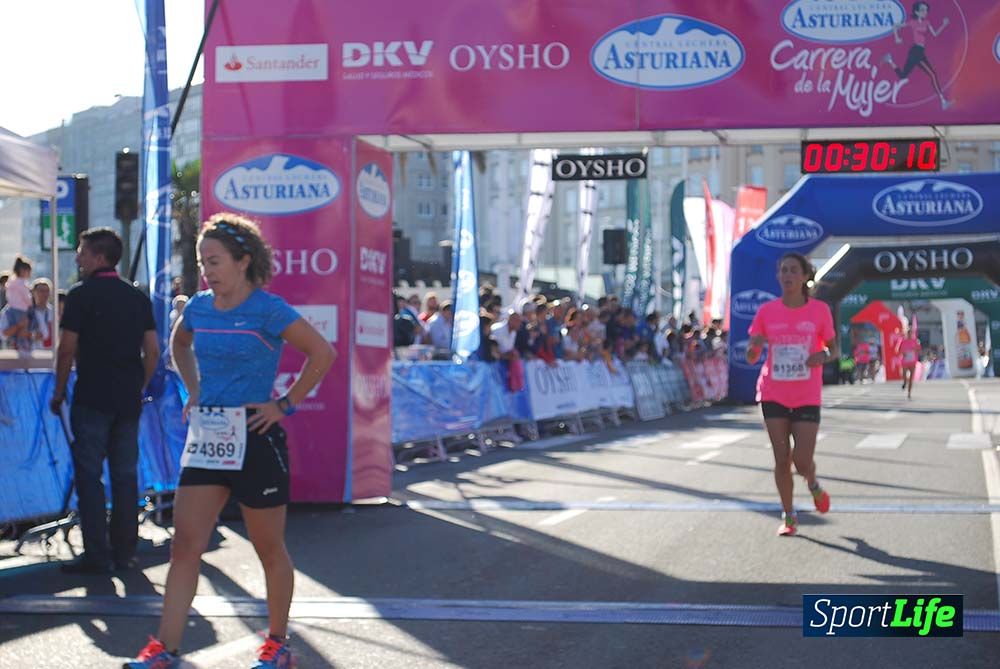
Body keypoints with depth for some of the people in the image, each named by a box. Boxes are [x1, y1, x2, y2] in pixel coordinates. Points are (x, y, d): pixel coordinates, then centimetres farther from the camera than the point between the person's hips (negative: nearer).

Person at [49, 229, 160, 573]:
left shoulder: (81, 295, -6)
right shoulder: (138, 297, 9)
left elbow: (67, 349, -8)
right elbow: (152, 350, 8)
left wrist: (59, 392, 1)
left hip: (92, 399, -5)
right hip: (129, 399, 5)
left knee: (89, 474, -1)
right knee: (125, 475, 9)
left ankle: (97, 555, -4)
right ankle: (125, 552, 11)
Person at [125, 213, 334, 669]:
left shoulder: (267, 309, -11)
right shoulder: (199, 307, 7)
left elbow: (322, 353, -12)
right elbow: (179, 344, 29)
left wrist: (286, 404, -11)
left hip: (254, 437, -5)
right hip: (205, 435, 6)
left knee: (269, 549, 8)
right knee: (185, 545, -1)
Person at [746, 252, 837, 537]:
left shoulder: (820, 310, -3)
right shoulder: (767, 311, -1)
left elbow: (833, 349, 8)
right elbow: (752, 358, 3)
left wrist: (824, 355, -16)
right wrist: (754, 348, -21)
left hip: (807, 398, -1)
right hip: (774, 395, 1)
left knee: (802, 461, -7)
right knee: (781, 459, 2)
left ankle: (814, 485, 29)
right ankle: (788, 516, 16)